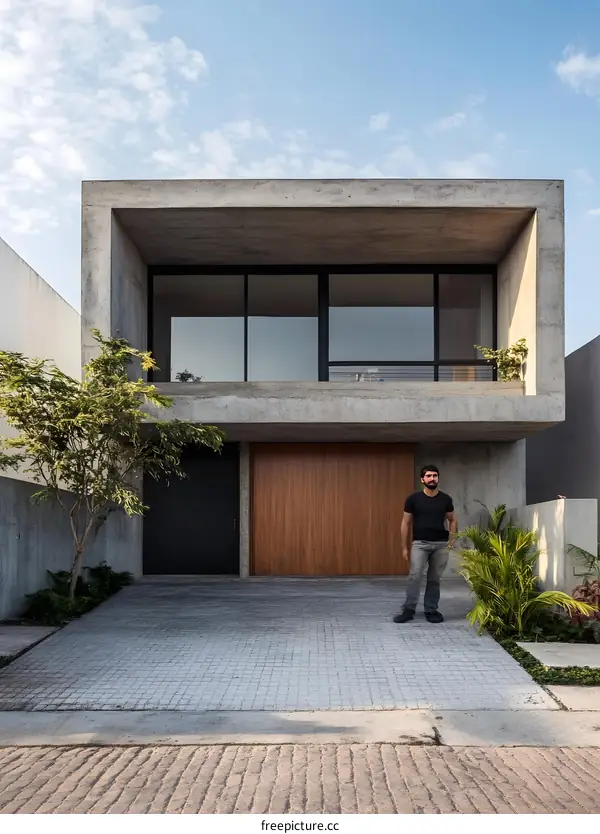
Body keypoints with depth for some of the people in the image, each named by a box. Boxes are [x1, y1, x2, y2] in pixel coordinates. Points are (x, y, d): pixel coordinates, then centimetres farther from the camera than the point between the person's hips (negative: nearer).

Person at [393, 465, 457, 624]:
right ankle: (408, 610, -5)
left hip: (441, 544, 2)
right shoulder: (413, 499, -4)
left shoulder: (446, 499, 1)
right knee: (415, 576, -12)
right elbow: (406, 523, 1)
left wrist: (452, 539, 1)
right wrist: (404, 547, 0)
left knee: (435, 579, 9)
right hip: (420, 543, -2)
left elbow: (452, 520, 14)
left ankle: (431, 610, 19)